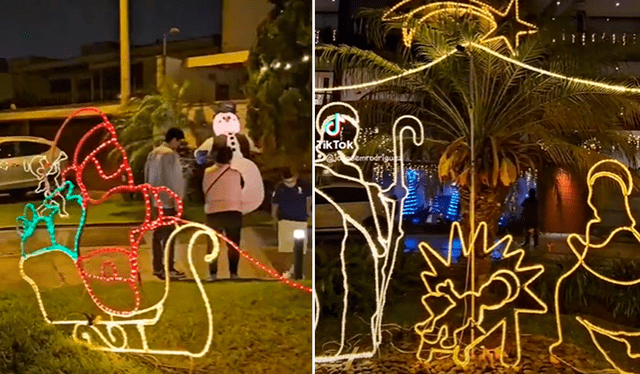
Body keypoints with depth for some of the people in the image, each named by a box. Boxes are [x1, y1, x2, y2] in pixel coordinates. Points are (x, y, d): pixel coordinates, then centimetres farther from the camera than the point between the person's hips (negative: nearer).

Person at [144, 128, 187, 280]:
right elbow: (173, 179, -16)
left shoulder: (153, 153, 12)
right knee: (169, 234, -4)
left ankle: (158, 267, 18)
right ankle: (168, 269, -2)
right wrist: (177, 200, -12)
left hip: (155, 200, 9)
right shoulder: (170, 155, -15)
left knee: (158, 233, 12)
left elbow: (148, 177, 14)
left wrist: (150, 195, 18)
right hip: (168, 201, -9)